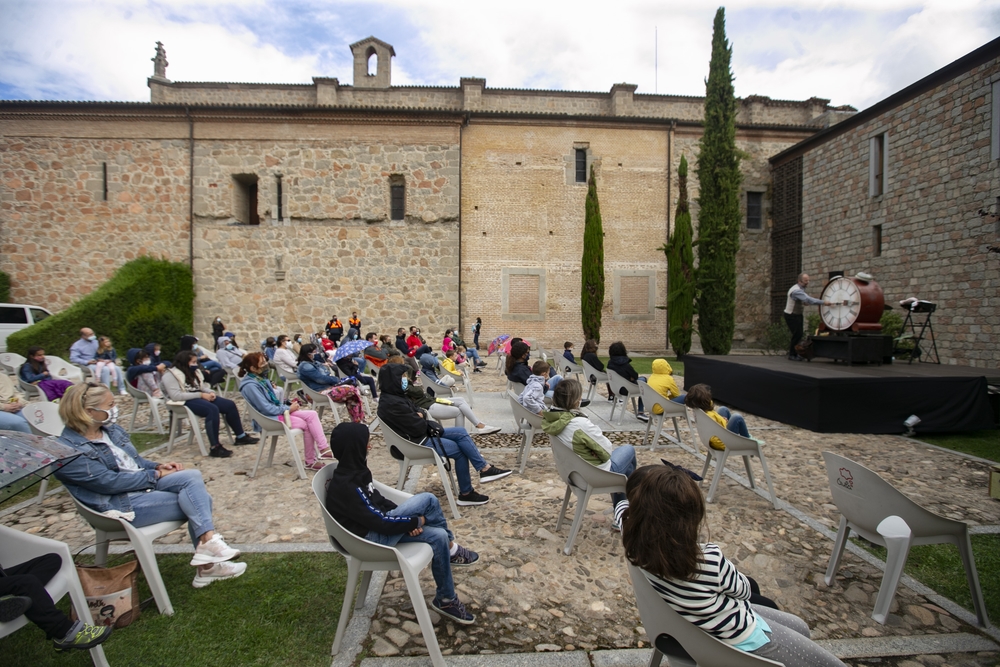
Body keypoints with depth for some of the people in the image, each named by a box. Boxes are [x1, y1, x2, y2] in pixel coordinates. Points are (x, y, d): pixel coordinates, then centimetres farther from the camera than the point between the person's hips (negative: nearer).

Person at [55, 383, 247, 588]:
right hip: (122, 504, -8)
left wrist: (158, 466, -1)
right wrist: (156, 475, -15)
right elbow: (108, 481, -20)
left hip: (144, 484, 8)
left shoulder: (111, 430, 10)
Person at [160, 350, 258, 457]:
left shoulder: (193, 371, 17)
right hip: (185, 402, -8)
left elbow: (202, 386, 21)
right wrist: (201, 395, -21)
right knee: (212, 409, -35)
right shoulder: (170, 375, -9)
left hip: (199, 397, 8)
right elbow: (176, 396, -20)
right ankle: (215, 448, -36)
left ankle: (241, 436, 3)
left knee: (229, 405, -8)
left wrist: (210, 392, -4)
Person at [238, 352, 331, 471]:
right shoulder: (250, 385, -19)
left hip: (278, 411, 8)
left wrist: (288, 404, 1)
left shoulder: (261, 378, 8)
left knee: (312, 415, -11)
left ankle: (323, 449, -13)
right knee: (307, 425, -14)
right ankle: (310, 461, -1)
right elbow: (266, 408, -22)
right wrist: (288, 408, -14)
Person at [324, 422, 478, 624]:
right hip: (370, 539, -9)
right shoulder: (346, 486, -28)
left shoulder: (353, 471, 2)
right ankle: (452, 549, 1)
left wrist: (409, 519, -4)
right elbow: (380, 521, -26)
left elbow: (378, 500, 11)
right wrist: (417, 520, -12)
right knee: (427, 500, -22)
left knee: (438, 536, -5)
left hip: (375, 527, 9)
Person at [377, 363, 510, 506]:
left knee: (461, 433, 2)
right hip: (415, 443, -10)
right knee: (460, 450, -4)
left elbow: (419, 411, 14)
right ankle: (466, 494, 10)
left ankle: (485, 469, 3)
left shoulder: (395, 397, 6)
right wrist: (423, 419, -2)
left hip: (422, 435, 10)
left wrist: (420, 416, -10)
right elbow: (418, 428, -24)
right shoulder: (392, 404, -26)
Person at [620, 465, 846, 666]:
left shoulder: (636, 541, -27)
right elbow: (743, 590, -17)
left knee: (799, 627, 30)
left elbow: (623, 506, -1)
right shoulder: (710, 561, -43)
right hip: (741, 641, -7)